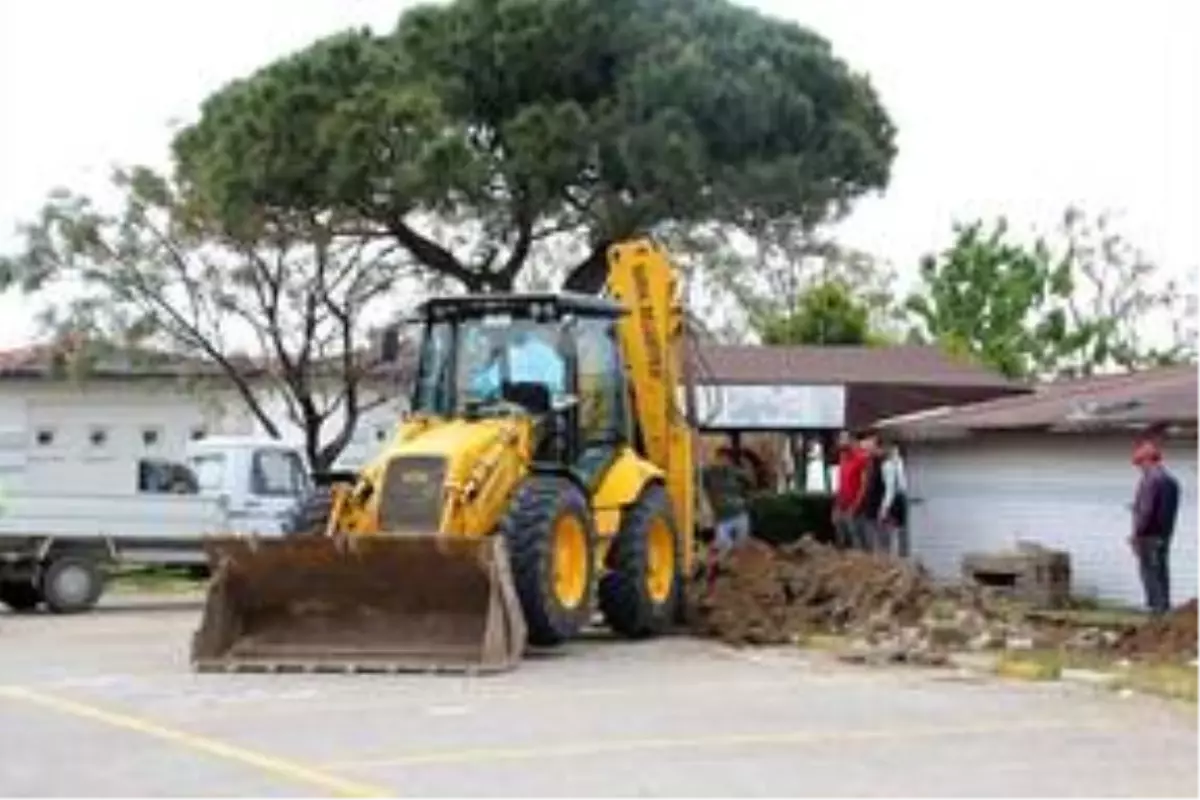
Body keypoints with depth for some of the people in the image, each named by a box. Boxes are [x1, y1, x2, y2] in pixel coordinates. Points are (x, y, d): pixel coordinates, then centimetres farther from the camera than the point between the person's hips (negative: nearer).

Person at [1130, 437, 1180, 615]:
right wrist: (1167, 532, 19)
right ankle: (1165, 606, 17)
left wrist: (1136, 534, -15)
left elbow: (1145, 511, -21)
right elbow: (1173, 511, 15)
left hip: (1149, 536, -9)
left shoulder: (1149, 480, -17)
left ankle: (1157, 607, -5)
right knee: (1162, 572, 14)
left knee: (1149, 573, -3)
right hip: (1164, 536, 9)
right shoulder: (1171, 480, 11)